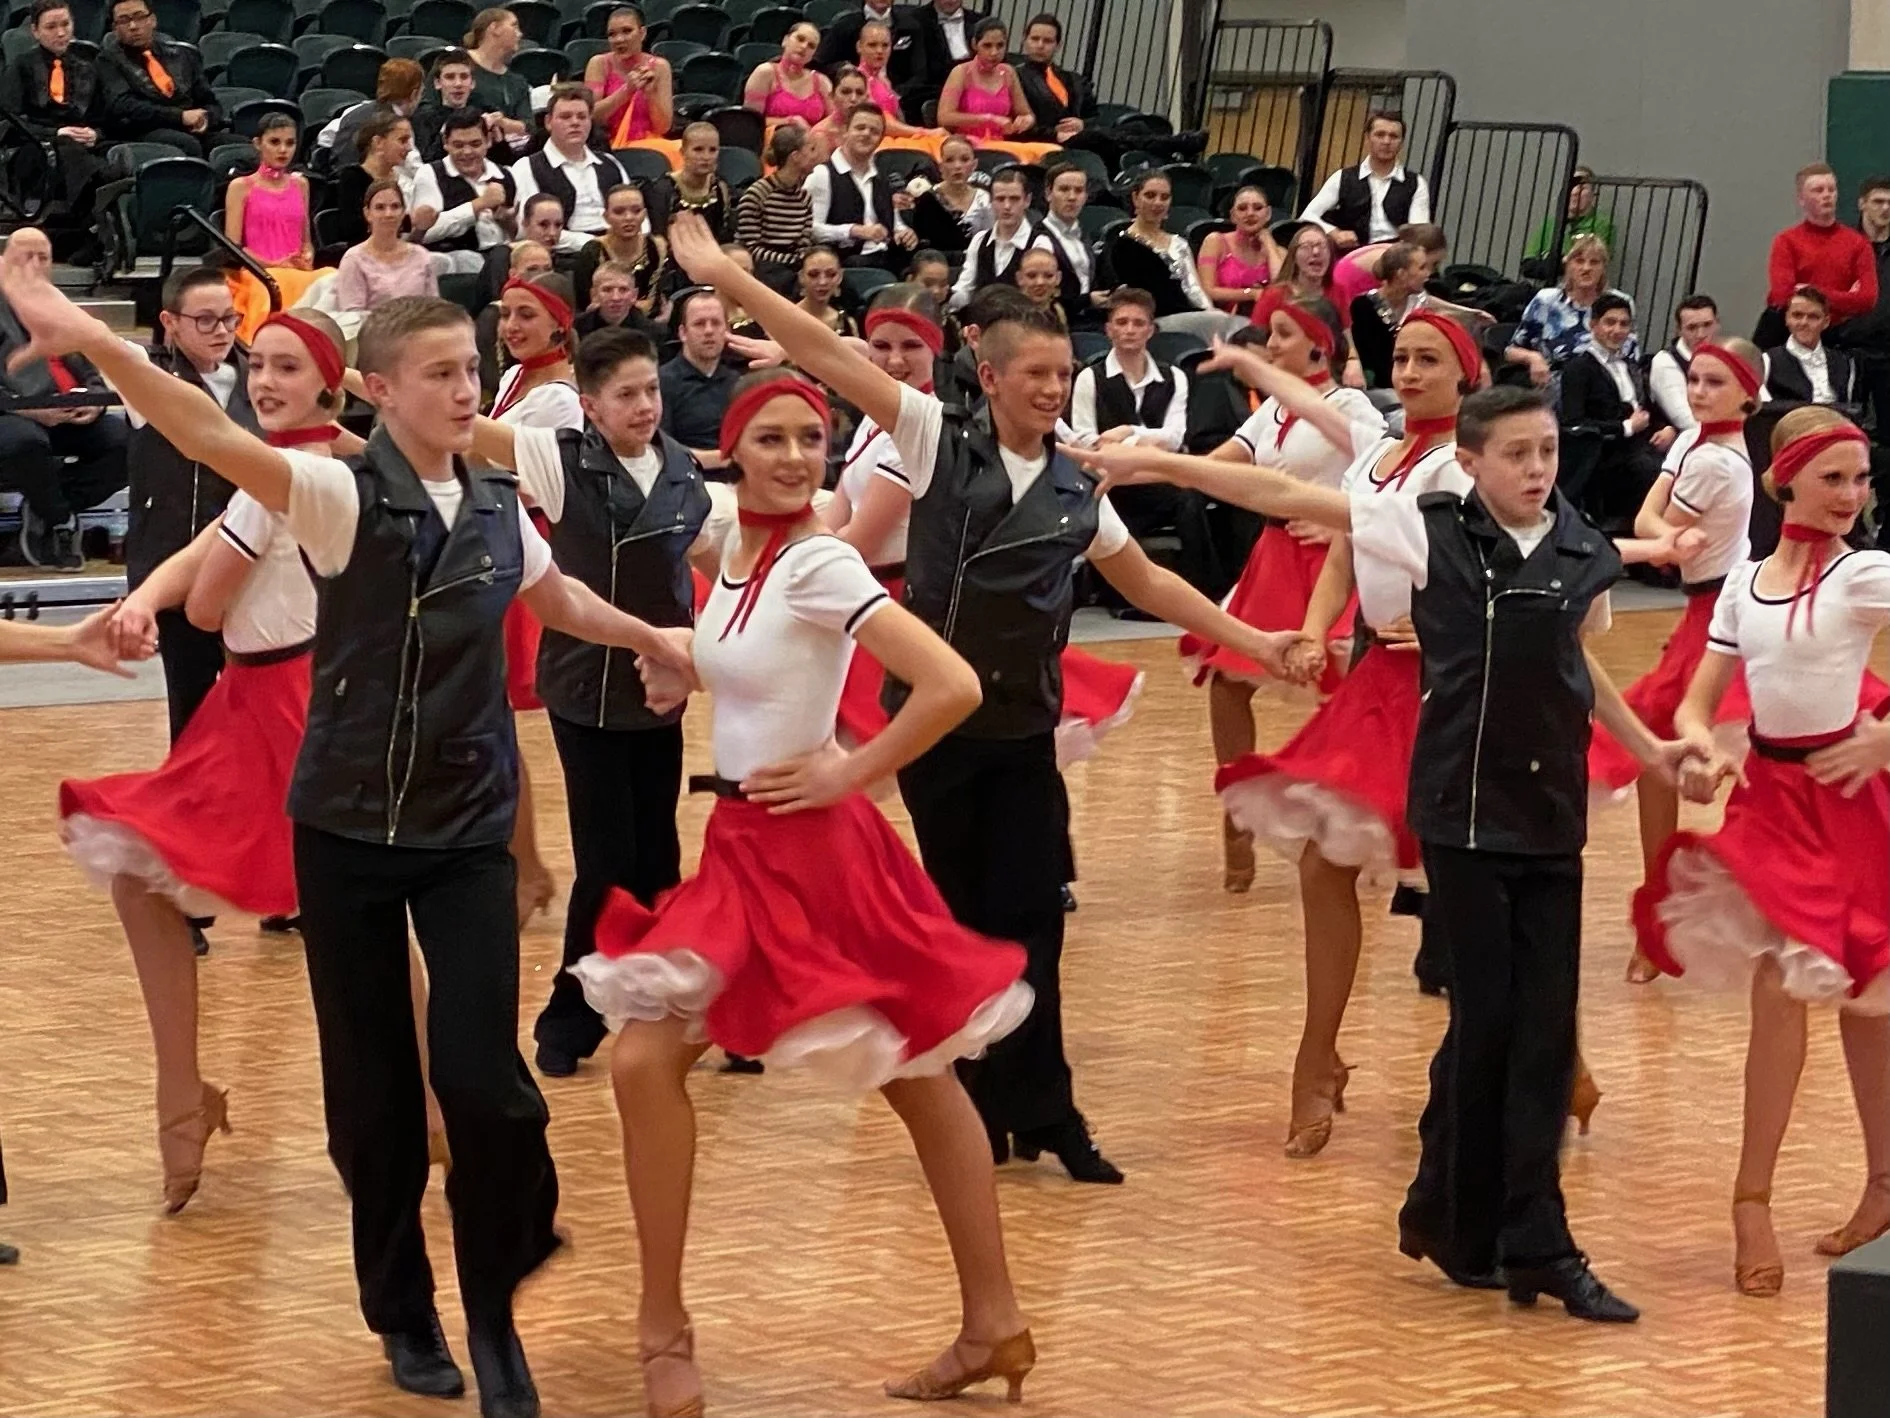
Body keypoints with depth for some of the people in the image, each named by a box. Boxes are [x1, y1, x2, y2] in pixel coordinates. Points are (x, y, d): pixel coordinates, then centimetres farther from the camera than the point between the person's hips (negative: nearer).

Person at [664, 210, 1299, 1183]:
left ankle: (1030, 1111, 7)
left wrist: (1252, 641, 20)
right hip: (935, 721, -2)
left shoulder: (1077, 493, 5)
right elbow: (829, 357, -11)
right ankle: (994, 1107, 16)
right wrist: (727, 278, -17)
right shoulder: (940, 444, -5)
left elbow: (1146, 582, 20)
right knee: (962, 918, 6)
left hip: (1024, 731, 2)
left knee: (1029, 921, 0)